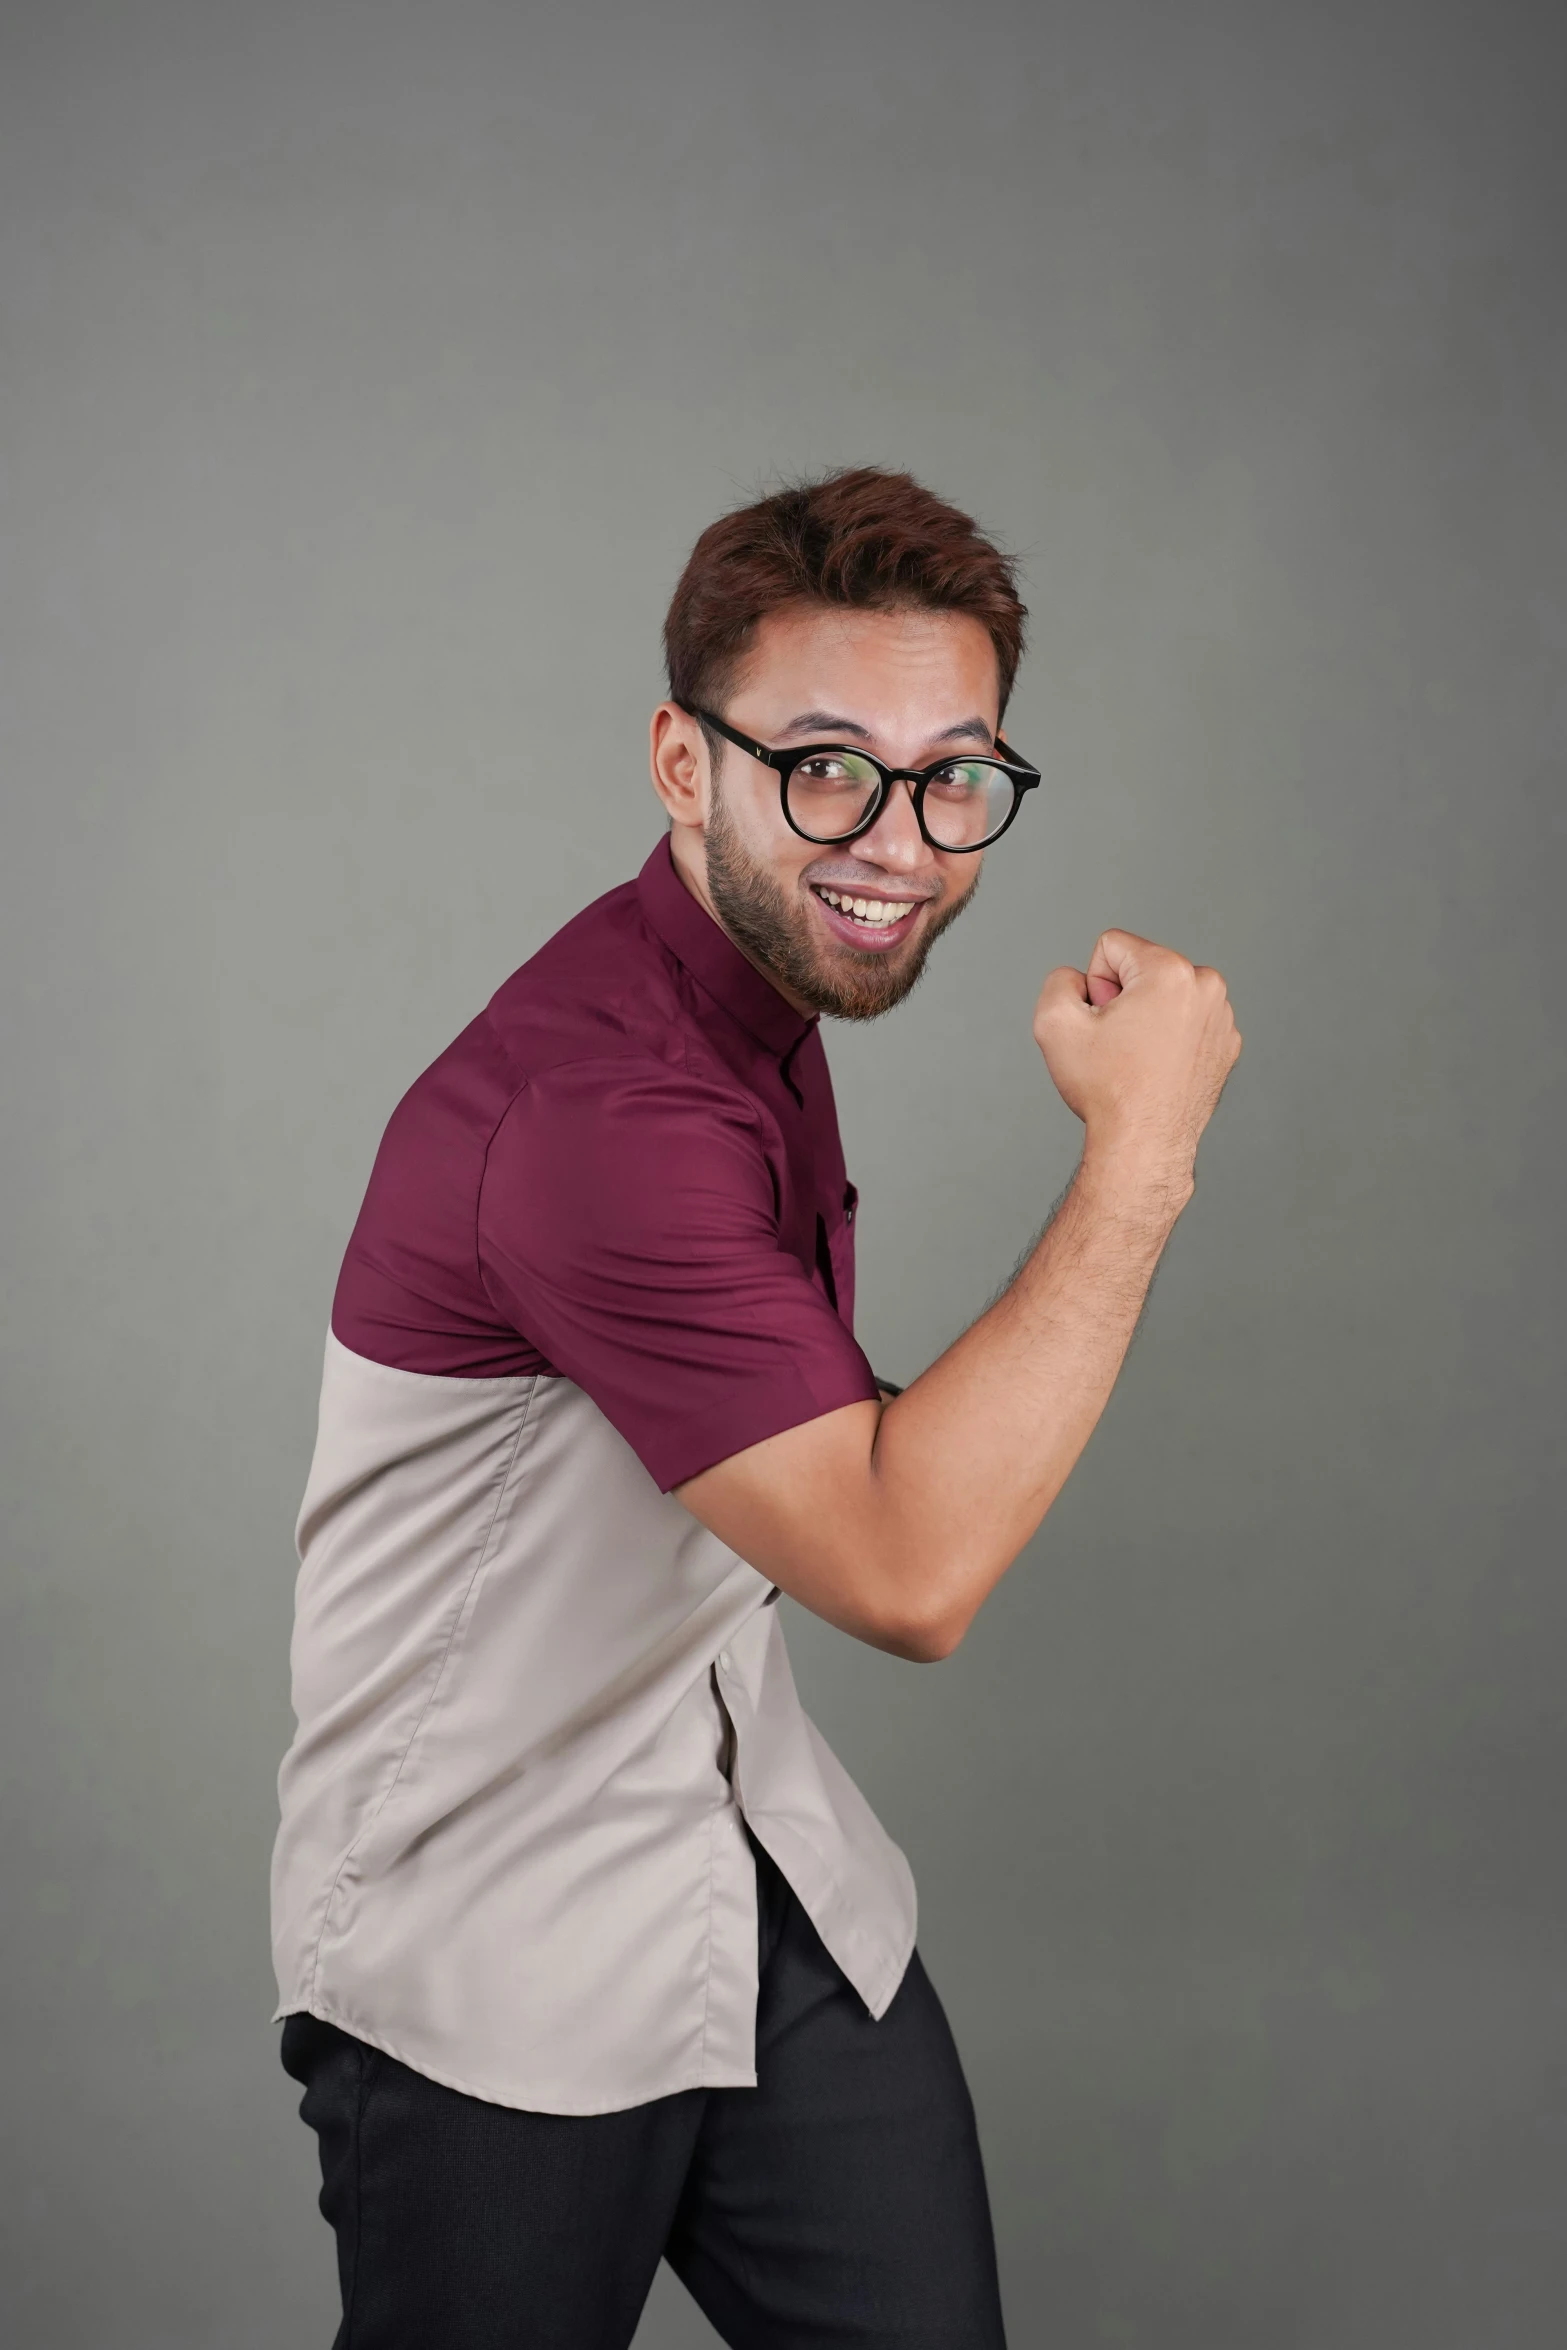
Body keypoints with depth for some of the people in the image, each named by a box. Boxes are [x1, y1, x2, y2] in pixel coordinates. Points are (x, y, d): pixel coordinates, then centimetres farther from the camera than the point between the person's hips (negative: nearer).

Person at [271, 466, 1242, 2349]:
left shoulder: (758, 997, 6)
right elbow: (906, 1570, -30)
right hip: (494, 1965, -8)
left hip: (782, 1895, 8)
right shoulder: (602, 1097, -27)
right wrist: (1143, 1147, -26)